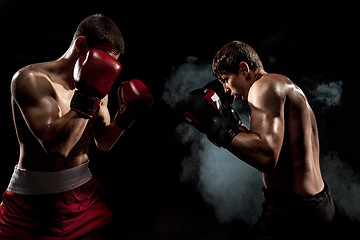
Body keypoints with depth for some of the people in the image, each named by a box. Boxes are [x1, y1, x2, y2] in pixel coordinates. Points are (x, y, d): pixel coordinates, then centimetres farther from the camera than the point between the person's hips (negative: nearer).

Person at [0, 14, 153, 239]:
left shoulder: (96, 87, 4)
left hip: (85, 193, 6)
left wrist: (124, 117, -7)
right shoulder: (31, 79, -15)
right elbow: (57, 146, -27)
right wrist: (87, 98, -27)